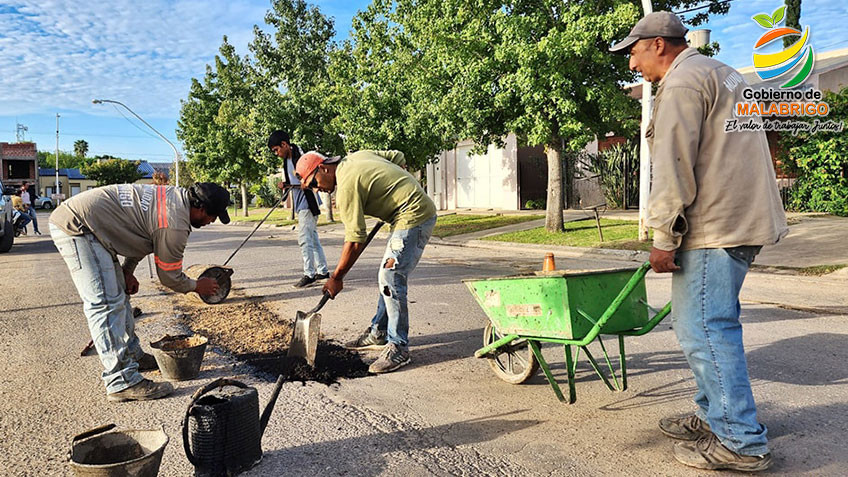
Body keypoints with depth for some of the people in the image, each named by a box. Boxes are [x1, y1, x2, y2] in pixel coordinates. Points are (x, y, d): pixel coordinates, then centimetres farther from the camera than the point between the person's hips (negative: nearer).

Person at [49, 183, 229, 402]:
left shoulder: (173, 195, 9)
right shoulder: (175, 225, -19)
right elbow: (170, 277, -7)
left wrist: (127, 271, 12)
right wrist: (197, 286, 11)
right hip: (76, 227, -11)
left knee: (119, 294, 17)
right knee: (106, 303, -13)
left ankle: (132, 355, 31)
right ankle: (122, 382, -12)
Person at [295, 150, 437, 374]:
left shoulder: (347, 187, -16)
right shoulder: (358, 156, 10)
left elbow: (355, 241, -17)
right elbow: (398, 157, 19)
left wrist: (336, 278, -8)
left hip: (413, 217, -11)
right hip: (421, 208, 11)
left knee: (391, 279, -12)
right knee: (388, 276, 14)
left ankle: (399, 348, -5)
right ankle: (378, 333, 24)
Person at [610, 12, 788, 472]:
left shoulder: (682, 82, -8)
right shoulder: (721, 73, 26)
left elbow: (675, 168, -17)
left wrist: (664, 237, -15)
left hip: (714, 227, -11)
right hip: (743, 220, 11)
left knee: (704, 331, -8)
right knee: (708, 325, 16)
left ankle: (741, 443, -1)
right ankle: (714, 417, 25)